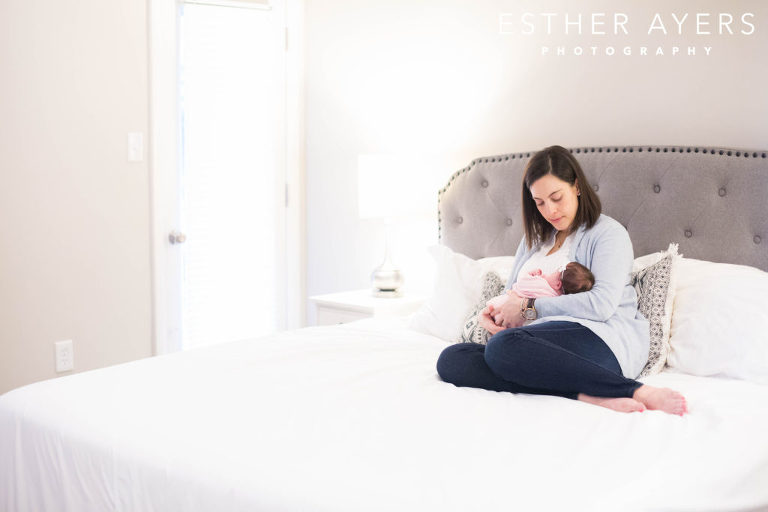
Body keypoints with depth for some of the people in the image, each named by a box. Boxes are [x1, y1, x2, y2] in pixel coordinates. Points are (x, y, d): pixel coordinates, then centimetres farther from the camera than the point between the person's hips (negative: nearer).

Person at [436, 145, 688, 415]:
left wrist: (531, 307, -4)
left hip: (599, 336, -7)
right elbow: (511, 296, 29)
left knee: (504, 347, -38)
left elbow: (602, 304, -8)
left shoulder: (608, 233, 7)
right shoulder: (534, 238, 29)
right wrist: (491, 312, 4)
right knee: (450, 360, -22)